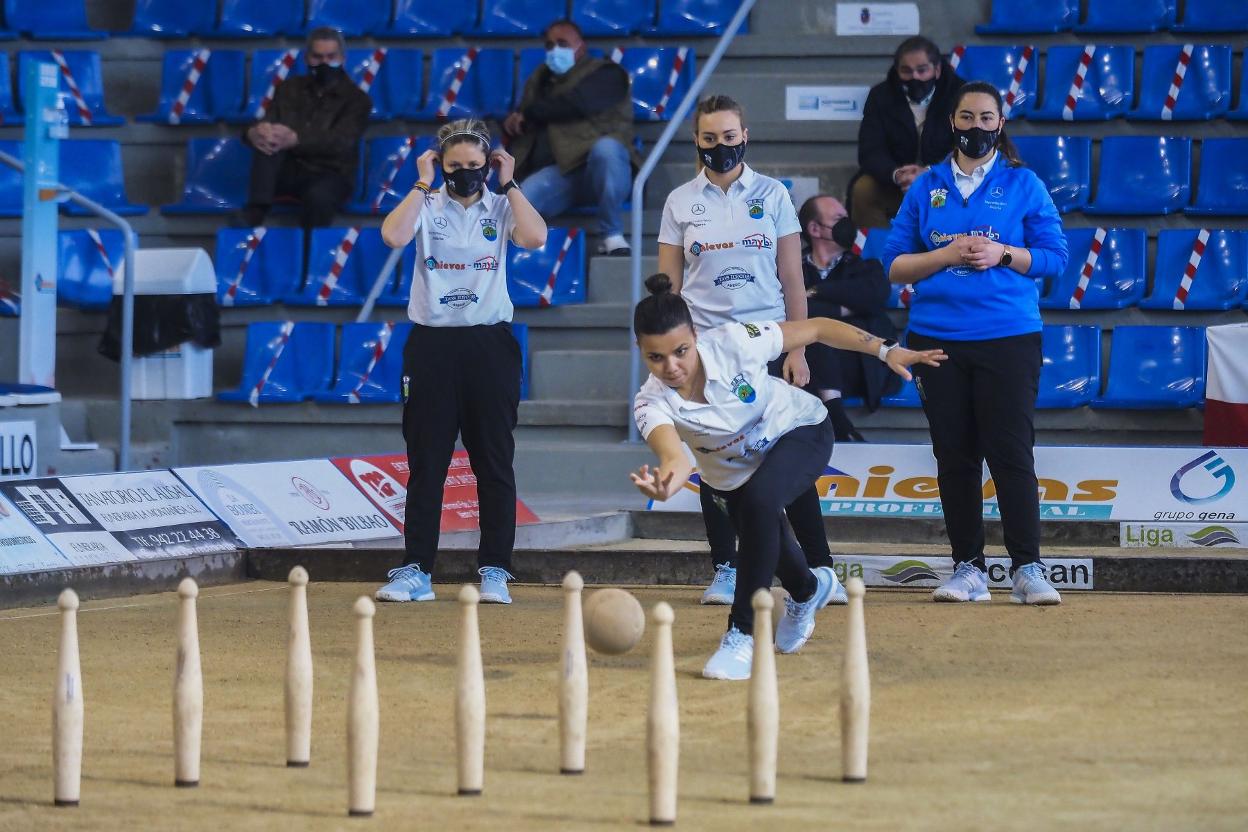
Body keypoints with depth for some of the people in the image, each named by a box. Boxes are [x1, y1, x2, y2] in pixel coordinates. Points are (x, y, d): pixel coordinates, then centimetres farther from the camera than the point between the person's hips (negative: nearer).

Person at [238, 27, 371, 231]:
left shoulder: (356, 99, 0)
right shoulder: (291, 87, 13)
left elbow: (340, 142, -17)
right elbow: (266, 123, 0)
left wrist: (295, 140, -36)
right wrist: (254, 133, -29)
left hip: (331, 175, -4)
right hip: (289, 170, 4)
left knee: (318, 197, -39)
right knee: (267, 139, -27)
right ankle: (255, 211, -34)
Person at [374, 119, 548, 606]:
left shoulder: (502, 207, 6)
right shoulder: (426, 206, 5)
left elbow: (535, 238, -15)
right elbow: (393, 236, -15)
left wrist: (509, 185, -6)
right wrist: (423, 183, -8)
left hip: (489, 345, 0)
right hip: (431, 344, 0)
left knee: (494, 463, 2)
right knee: (425, 462, 2)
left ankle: (494, 571, 7)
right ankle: (416, 571, 4)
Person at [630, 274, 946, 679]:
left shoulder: (733, 342, -33)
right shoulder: (651, 403, -32)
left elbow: (816, 328, -20)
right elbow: (673, 454, -54)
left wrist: (885, 349, -26)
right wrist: (668, 478, -78)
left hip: (800, 432, -3)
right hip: (733, 474, 3)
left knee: (758, 500, -33)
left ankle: (743, 635, -23)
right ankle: (808, 590, 57)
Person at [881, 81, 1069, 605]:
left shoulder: (1023, 185, 6)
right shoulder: (926, 188, 11)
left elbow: (1054, 256, 4)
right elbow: (895, 264, 8)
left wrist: (1001, 254, -12)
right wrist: (948, 255, -8)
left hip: (1009, 339, -2)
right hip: (938, 339, 2)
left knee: (1011, 454, -8)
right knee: (954, 457, 4)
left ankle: (1027, 570, -7)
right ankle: (968, 570, 9)